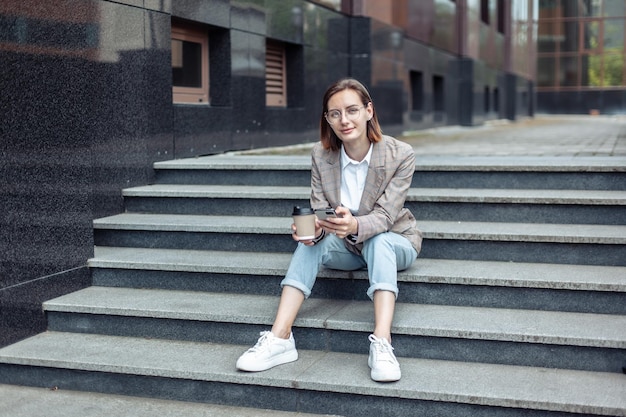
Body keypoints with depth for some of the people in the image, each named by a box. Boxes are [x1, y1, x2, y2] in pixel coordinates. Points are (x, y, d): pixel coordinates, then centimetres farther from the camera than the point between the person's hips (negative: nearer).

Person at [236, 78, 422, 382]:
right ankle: (279, 338, -36)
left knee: (377, 242, -37)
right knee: (310, 240, -28)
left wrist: (355, 226, -48)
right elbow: (319, 211, -11)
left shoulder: (400, 155, -19)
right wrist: (313, 228, -37)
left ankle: (382, 343, -49)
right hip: (346, 248, 3)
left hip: (393, 244, -2)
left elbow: (385, 215, -25)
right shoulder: (321, 155, -9)